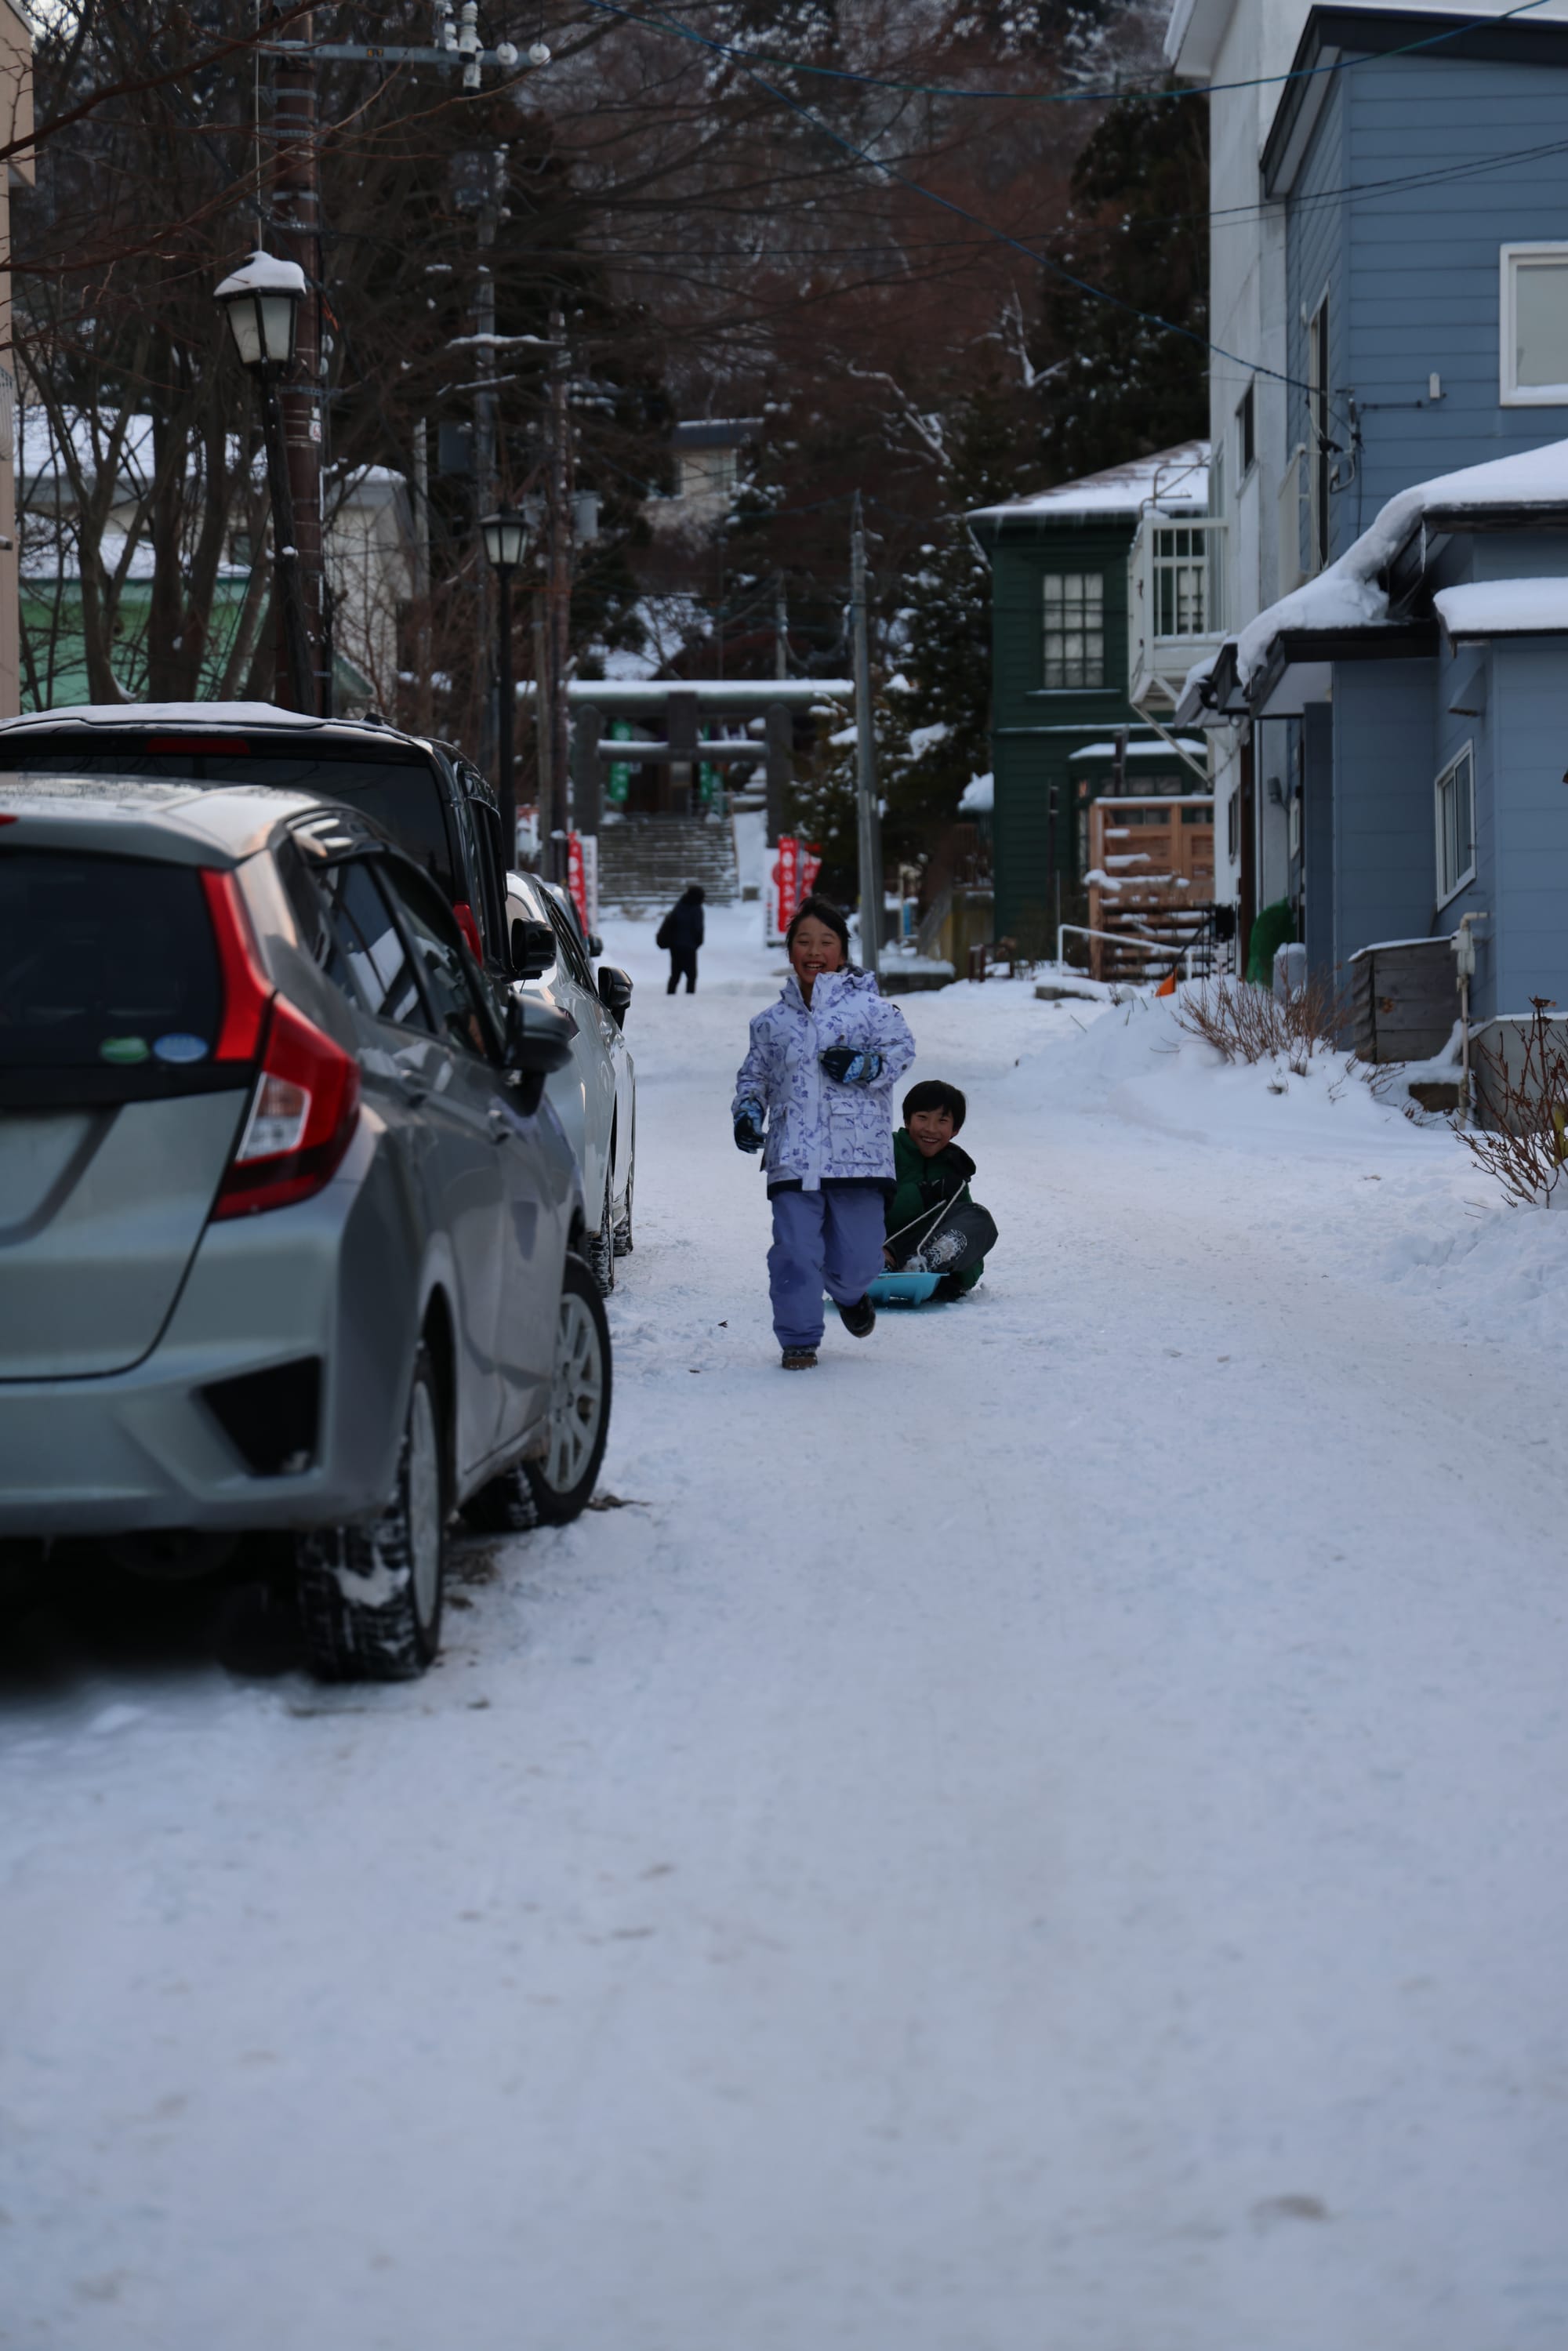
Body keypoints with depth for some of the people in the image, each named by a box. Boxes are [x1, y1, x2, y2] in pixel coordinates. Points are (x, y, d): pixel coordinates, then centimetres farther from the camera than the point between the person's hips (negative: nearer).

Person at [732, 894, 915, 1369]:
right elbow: (754, 1074, 22)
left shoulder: (867, 1005, 5)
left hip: (856, 1152, -2)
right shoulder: (772, 1022, 13)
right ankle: (799, 1339, 10)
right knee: (795, 1252, -6)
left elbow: (901, 1048, 2)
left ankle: (849, 1294, 38)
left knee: (858, 1256, 2)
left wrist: (865, 1065, -16)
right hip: (792, 1157, 2)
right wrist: (747, 1111, 4)